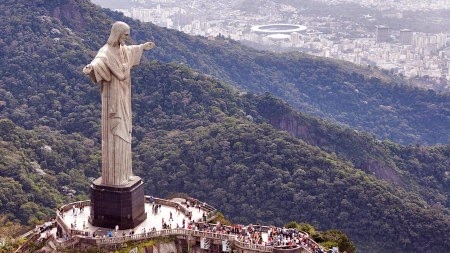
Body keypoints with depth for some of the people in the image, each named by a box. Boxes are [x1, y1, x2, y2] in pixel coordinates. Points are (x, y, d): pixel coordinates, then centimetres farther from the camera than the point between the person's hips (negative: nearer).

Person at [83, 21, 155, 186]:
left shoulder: (123, 50, 8)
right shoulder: (106, 51, -18)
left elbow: (131, 50, 34)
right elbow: (99, 61, -42)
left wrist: (143, 47, 53)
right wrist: (90, 67, -65)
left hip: (123, 98, 9)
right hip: (113, 98, -9)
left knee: (123, 135, 14)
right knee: (114, 136, -5)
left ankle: (122, 173, 24)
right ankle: (113, 177, 2)